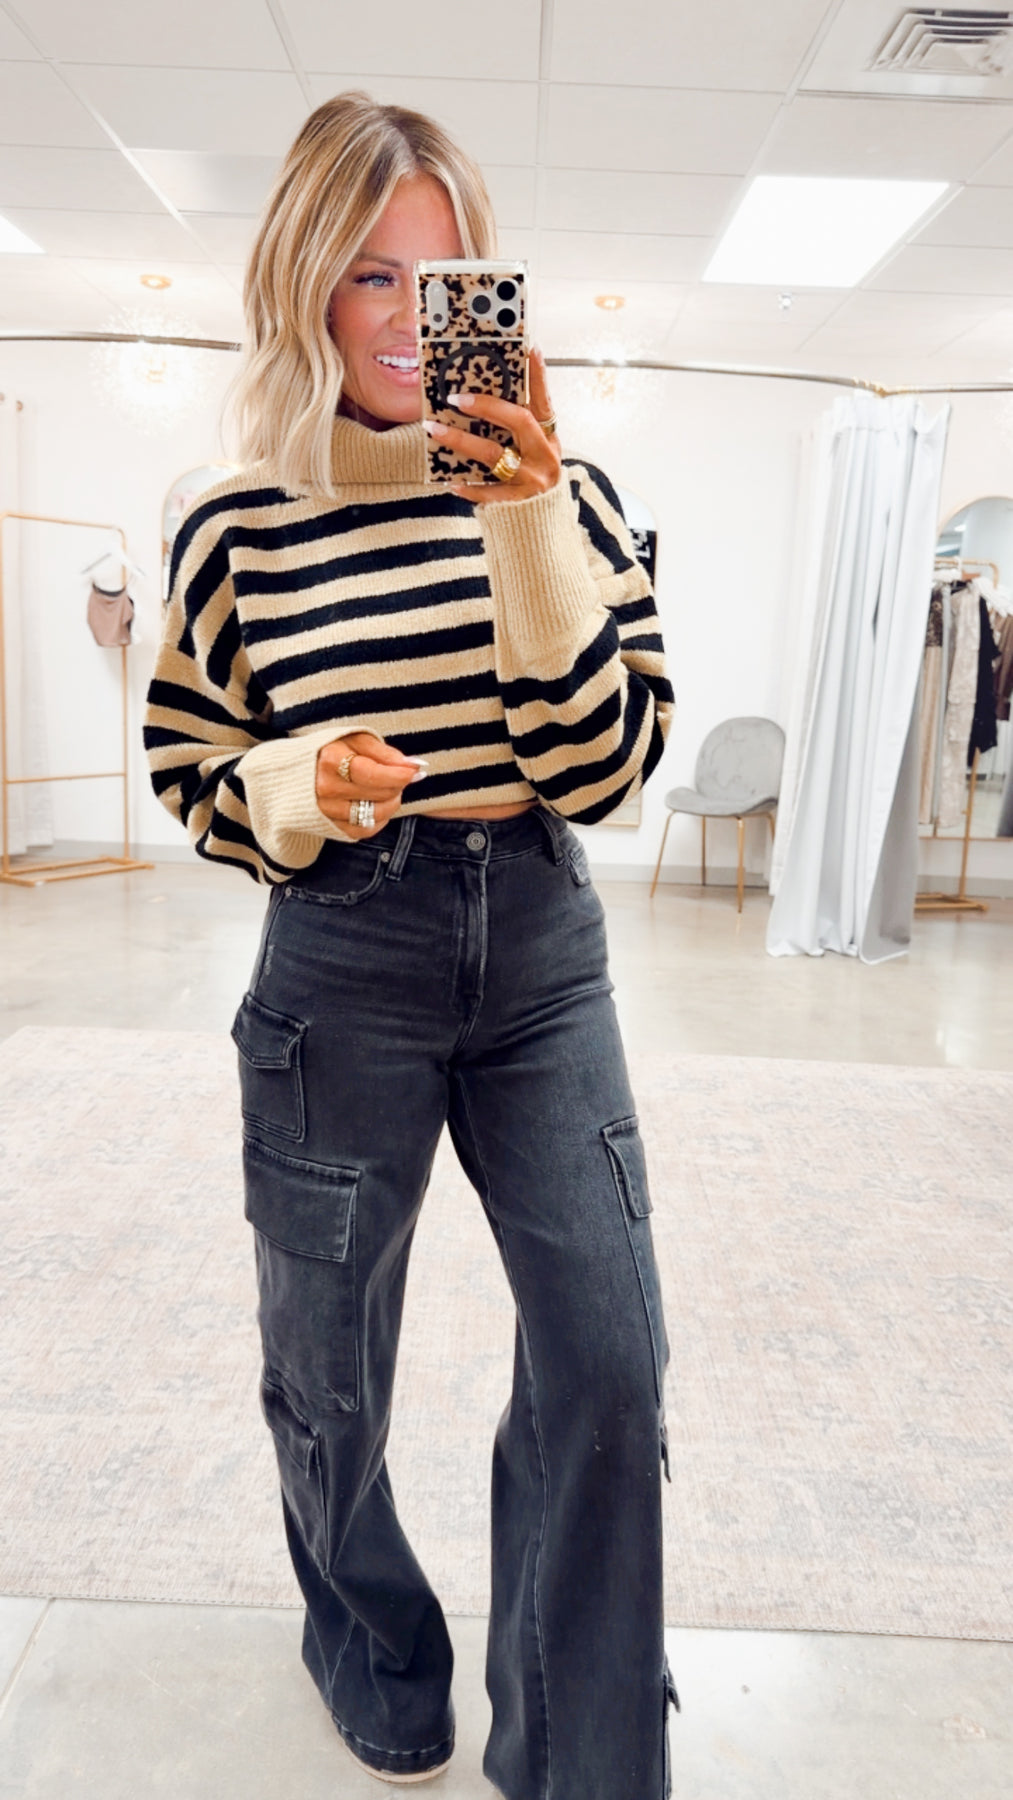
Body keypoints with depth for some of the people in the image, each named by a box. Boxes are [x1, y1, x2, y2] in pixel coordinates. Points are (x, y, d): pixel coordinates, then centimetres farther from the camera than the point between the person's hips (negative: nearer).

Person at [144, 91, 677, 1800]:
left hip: (541, 953, 1)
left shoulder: (560, 494, -3)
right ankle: (373, 1656, 49)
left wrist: (528, 531, -19)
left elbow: (602, 768, -9)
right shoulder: (233, 530, -5)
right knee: (328, 1364, 14)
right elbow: (191, 777, 4)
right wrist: (297, 791, -18)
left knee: (610, 1358, 0)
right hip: (340, 970, 0)